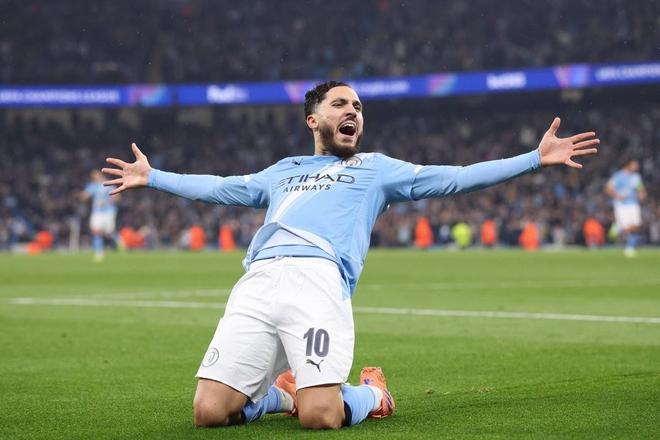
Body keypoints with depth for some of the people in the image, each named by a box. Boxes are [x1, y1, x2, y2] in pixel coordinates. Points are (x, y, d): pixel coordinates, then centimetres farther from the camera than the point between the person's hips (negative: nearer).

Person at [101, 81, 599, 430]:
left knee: (320, 415, -24)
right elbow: (221, 187, 47)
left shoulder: (376, 169, 26)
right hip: (256, 282, 3)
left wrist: (536, 159, 11)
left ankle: (371, 393, 11)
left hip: (319, 281, -3)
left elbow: (454, 178, 19)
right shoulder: (283, 170, 36)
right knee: (209, 412, -11)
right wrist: (153, 178, 51)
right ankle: (279, 393, 20)